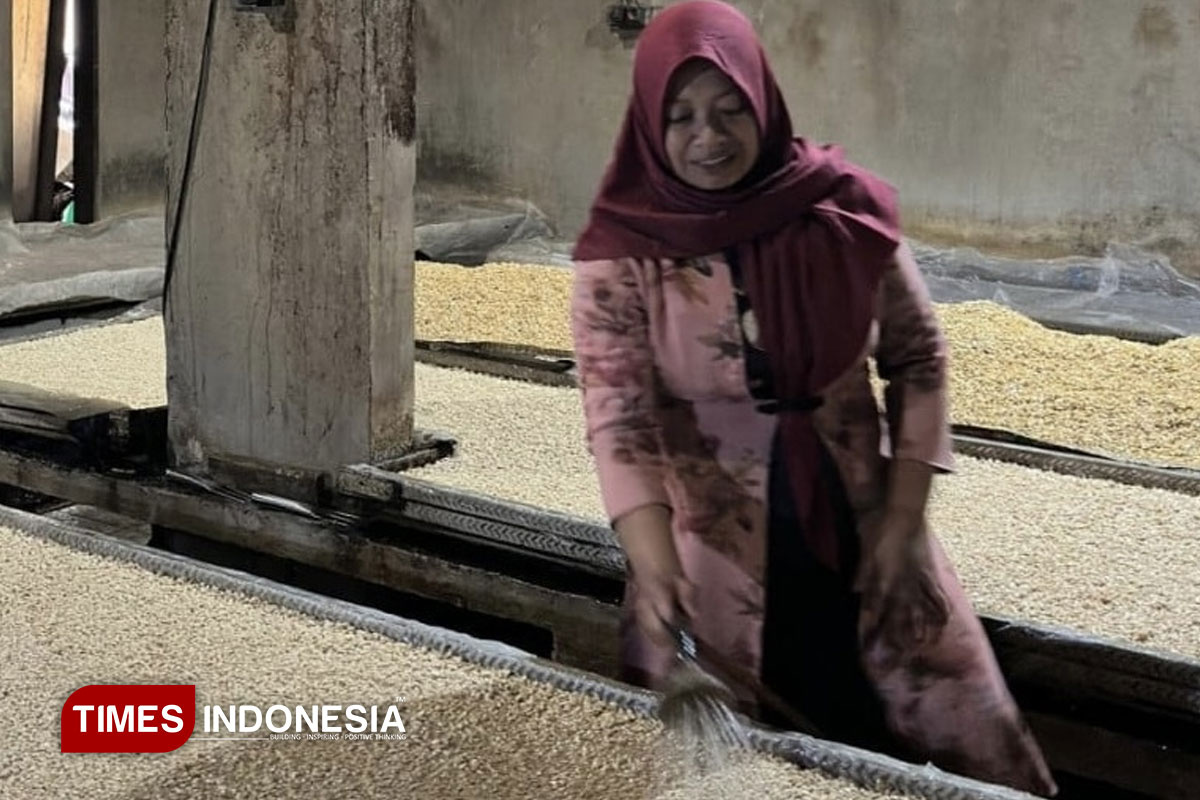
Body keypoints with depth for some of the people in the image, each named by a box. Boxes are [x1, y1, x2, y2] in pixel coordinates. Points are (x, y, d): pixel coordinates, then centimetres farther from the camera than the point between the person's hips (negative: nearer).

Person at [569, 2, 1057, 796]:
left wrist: (904, 520, -5)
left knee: (960, 731, 7)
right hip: (712, 541, -2)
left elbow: (919, 359, 2)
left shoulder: (843, 211, -6)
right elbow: (616, 410, -18)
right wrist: (653, 565, -33)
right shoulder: (623, 251, -11)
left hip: (858, 522, 2)